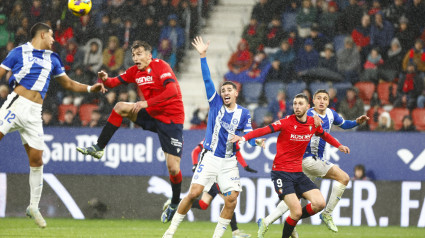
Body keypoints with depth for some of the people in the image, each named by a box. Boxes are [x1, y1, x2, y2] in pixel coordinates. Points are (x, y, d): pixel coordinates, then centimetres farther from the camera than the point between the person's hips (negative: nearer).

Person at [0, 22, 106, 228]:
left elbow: (68, 83, 26)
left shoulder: (52, 59, 19)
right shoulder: (19, 52, 5)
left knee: (36, 159, 1)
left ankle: (33, 207, 13)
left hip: (34, 112, 4)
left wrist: (90, 88, 13)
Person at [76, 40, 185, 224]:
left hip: (171, 119, -6)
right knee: (120, 107, -11)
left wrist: (147, 103, -34)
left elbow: (172, 91, -30)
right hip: (151, 114, 6)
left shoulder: (160, 66, -18)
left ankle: (175, 204, 16)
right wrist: (105, 80, -18)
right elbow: (116, 82, 6)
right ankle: (99, 148, -6)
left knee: (173, 168, -9)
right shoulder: (135, 71, 4)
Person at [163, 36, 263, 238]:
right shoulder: (215, 103, 2)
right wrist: (203, 56, -14)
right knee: (194, 192, -12)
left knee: (231, 199, -9)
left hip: (229, 162, 2)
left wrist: (256, 141, -20)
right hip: (210, 158, -2)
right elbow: (207, 79, -5)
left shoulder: (243, 113, 5)